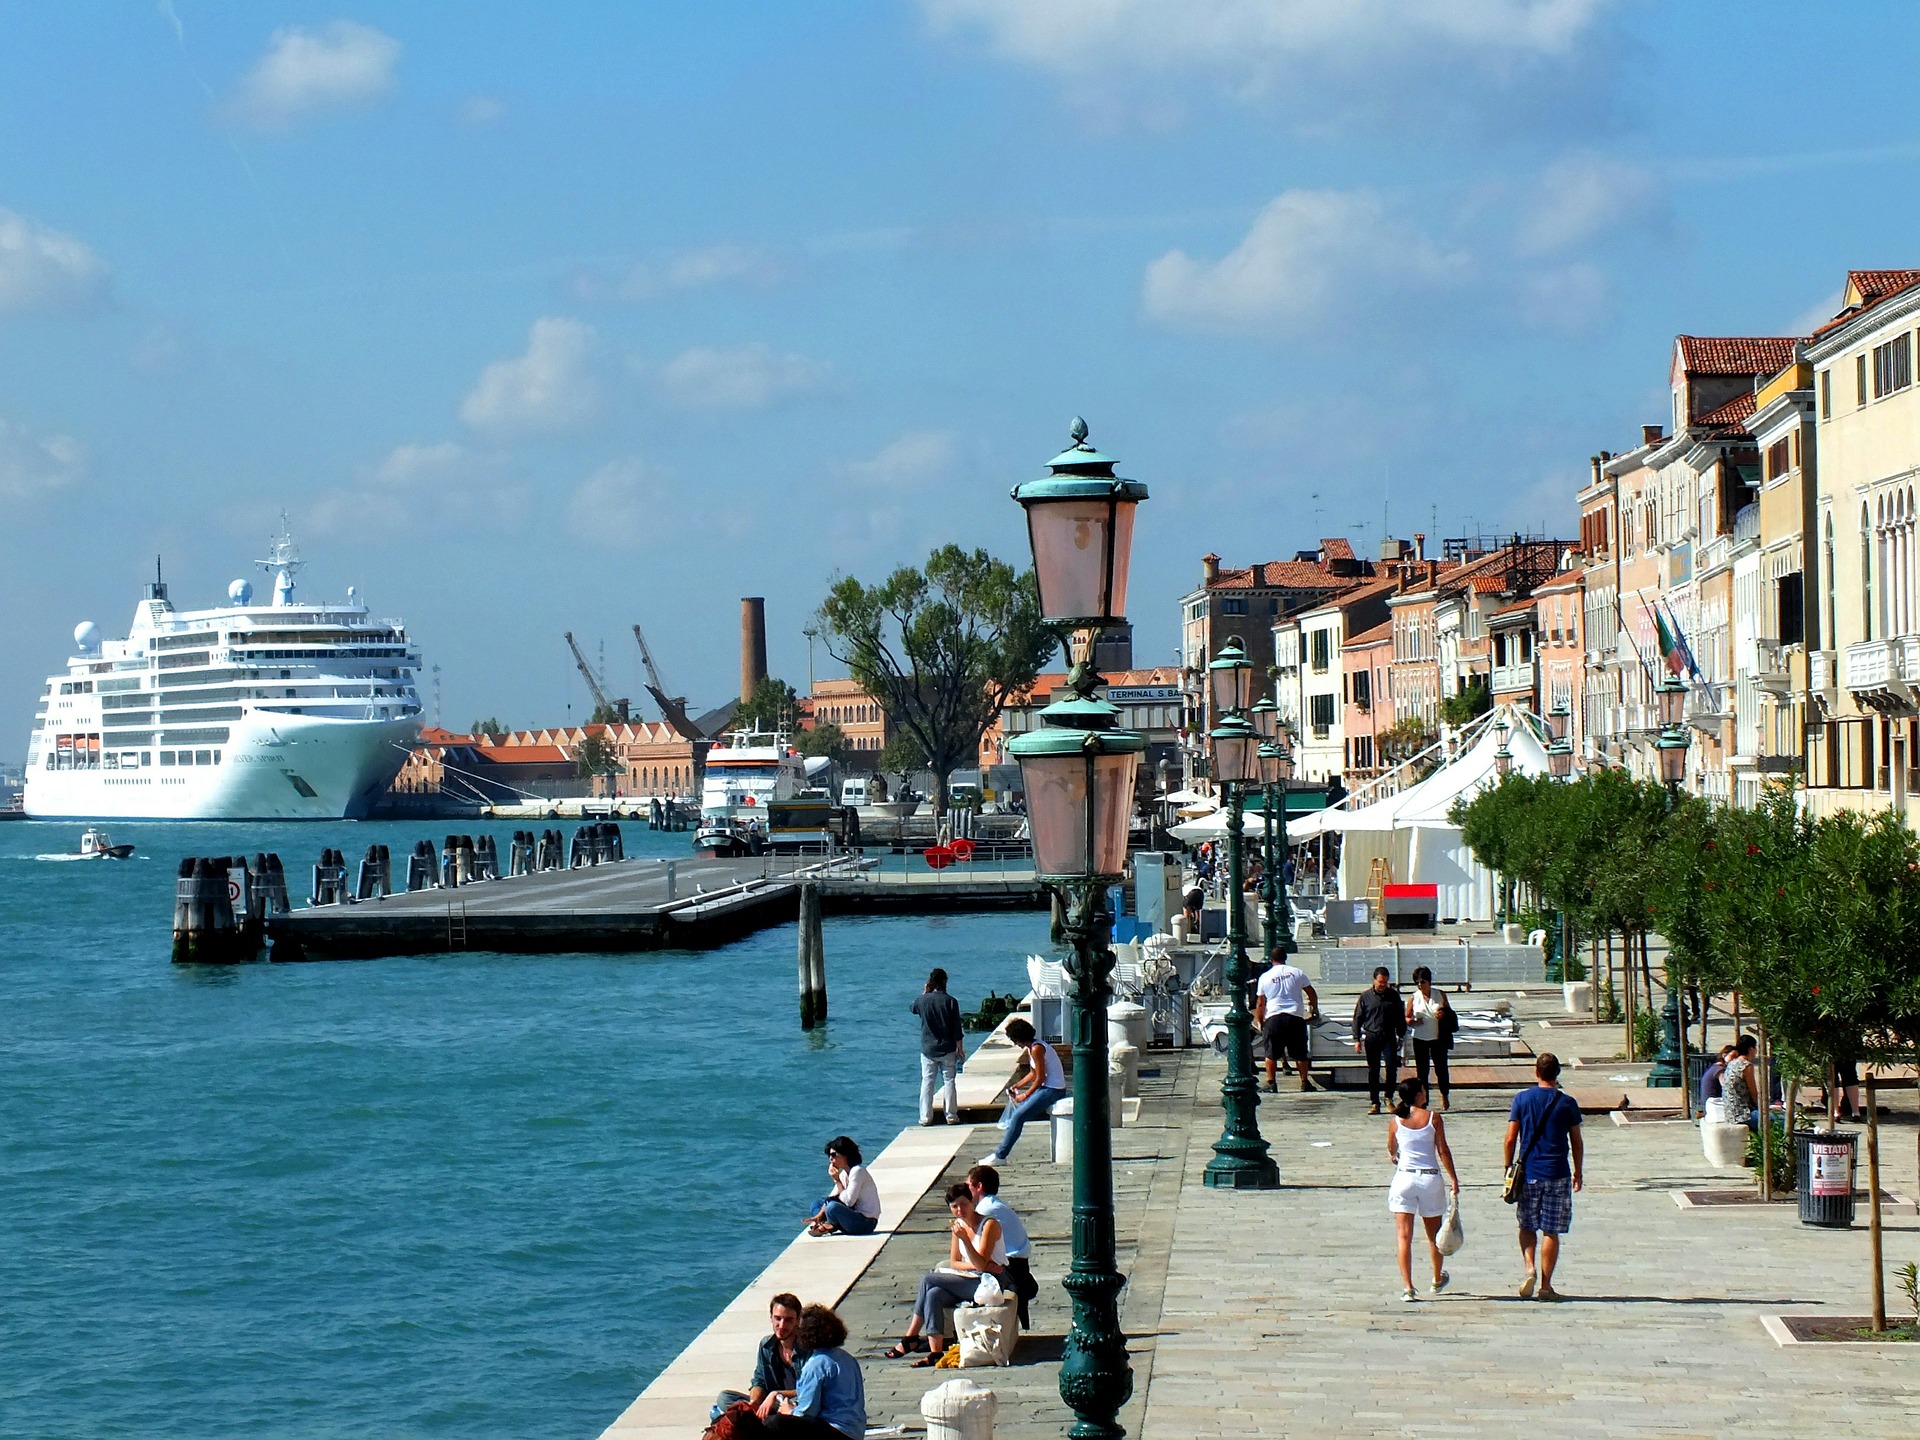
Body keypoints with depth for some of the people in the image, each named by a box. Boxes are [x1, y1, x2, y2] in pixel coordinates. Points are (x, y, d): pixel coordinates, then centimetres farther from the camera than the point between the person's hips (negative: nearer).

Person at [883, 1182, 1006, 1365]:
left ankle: (911, 1338, -12)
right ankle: (935, 1352, -22)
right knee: (933, 1294, -22)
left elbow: (981, 1265, -20)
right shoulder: (958, 1225, 8)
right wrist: (976, 1265, -11)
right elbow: (954, 1263, 8)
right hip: (970, 1281, 7)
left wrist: (965, 1239, -31)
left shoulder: (989, 1225, -13)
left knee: (928, 1280, -20)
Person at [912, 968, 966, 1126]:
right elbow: (957, 1029, -8)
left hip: (927, 1049, 1)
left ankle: (925, 1117, 6)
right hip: (947, 1049, -1)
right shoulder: (950, 1001, -11)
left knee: (927, 1082, 7)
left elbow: (914, 1008, 20)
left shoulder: (922, 1000, -7)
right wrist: (960, 1048, 2)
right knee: (950, 1081, 7)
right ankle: (951, 1116, 8)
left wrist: (924, 992, 19)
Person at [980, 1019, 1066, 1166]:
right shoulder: (1030, 1047, 12)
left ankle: (1000, 1156, -17)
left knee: (1018, 1116, -17)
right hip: (1047, 1088, 11)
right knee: (1013, 1095, 23)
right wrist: (1017, 1086, 9)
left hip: (1053, 1090, -11)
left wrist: (1025, 1095, -10)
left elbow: (1040, 1078, -19)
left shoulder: (1036, 1049, -18)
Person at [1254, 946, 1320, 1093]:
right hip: (1296, 1017, 1)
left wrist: (1259, 1020, 22)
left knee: (1271, 1053, 7)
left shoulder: (1265, 977, 6)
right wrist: (1314, 1008, 30)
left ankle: (1271, 1083, 3)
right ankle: (1305, 1082, 15)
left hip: (1273, 1017, -1)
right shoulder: (1297, 972, 6)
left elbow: (1260, 1003, 10)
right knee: (1300, 1053, 11)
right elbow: (1311, 993, 14)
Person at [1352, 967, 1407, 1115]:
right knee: (1373, 1071, 3)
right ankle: (1375, 1103, 9)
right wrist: (1357, 1039, 1)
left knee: (1391, 1066, -13)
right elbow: (1357, 1018, 6)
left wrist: (1401, 1036, 9)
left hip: (1389, 1037, 0)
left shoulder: (1394, 996, 7)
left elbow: (1400, 1018, 14)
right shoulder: (1366, 996, 4)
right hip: (1371, 1037, 0)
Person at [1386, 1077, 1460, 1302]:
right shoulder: (1433, 1118, -3)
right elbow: (1443, 1151, -5)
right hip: (1430, 1178, 0)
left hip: (1404, 1177, 0)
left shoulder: (1395, 1121, 1)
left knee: (1404, 1236, -2)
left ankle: (1408, 1288, -12)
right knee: (1433, 1235, 18)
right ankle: (1437, 1281, 37)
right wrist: (1453, 1179, 3)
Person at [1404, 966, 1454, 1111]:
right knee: (1422, 1070, 1)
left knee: (1441, 1068, 7)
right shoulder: (1413, 998, 0)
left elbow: (1450, 1012, 13)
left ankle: (1444, 1096, 29)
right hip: (1420, 1039, 0)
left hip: (1438, 1038, 0)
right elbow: (1407, 1018, 5)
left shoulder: (1440, 995, 2)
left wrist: (1444, 1014, -11)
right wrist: (1412, 1021, -18)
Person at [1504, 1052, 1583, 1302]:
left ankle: (1530, 1268, -5)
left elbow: (1510, 1139, -2)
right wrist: (1578, 1171, 16)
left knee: (1527, 1227, 16)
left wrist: (1508, 1170, 9)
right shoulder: (1568, 1103, -2)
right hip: (1558, 1175, -1)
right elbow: (1577, 1143, 3)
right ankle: (1545, 1285, 4)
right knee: (1551, 1232, 4)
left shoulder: (1522, 1099, -2)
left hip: (1529, 1173, 1)